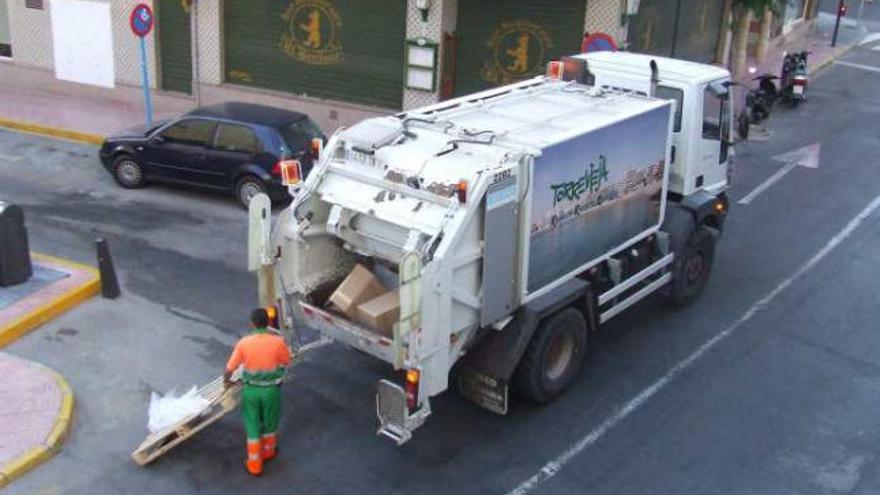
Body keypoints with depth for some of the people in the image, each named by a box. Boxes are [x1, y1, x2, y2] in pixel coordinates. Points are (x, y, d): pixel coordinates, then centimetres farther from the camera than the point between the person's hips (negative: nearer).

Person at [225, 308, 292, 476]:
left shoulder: (244, 343, -16)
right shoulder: (278, 341, -17)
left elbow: (230, 369, -9)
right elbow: (286, 363, -1)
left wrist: (226, 381, 12)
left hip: (251, 389, 0)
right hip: (271, 389, 0)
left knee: (253, 426, 16)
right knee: (270, 422, 24)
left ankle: (254, 464, 25)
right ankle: (268, 451, 47)